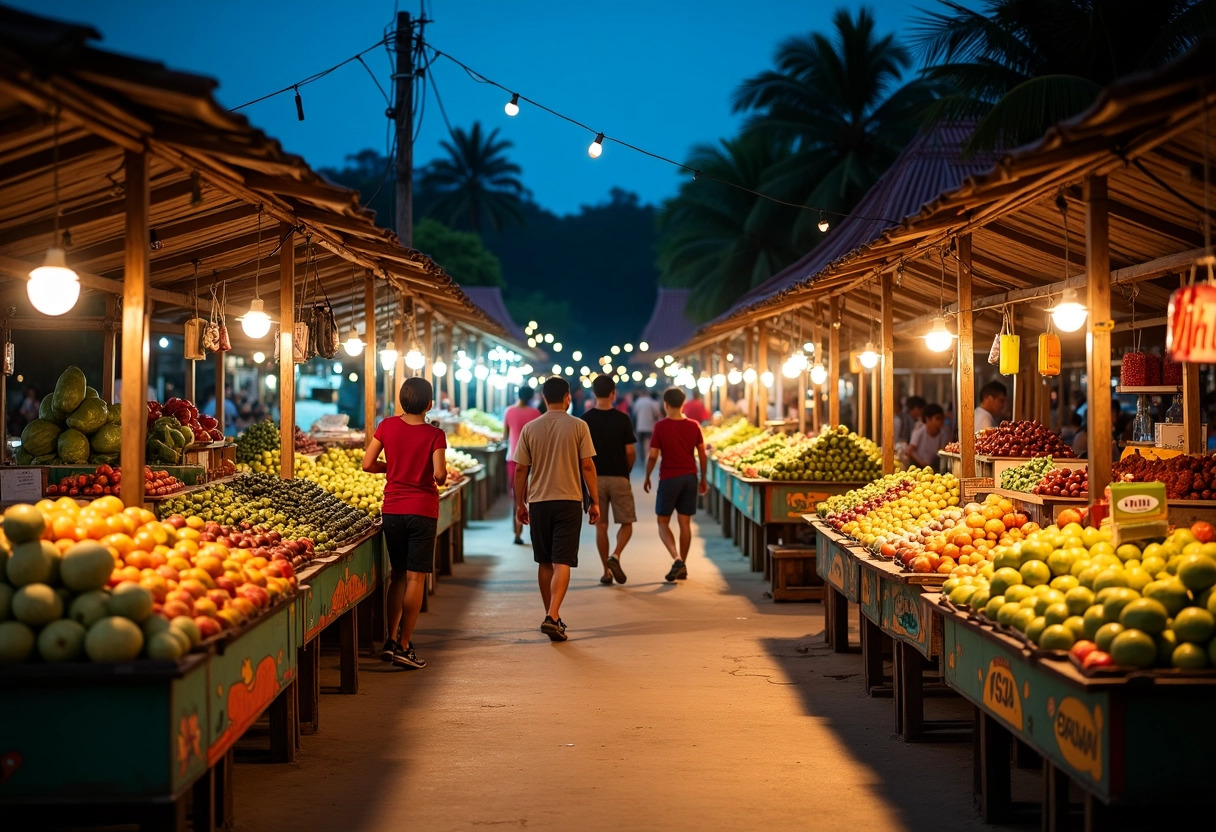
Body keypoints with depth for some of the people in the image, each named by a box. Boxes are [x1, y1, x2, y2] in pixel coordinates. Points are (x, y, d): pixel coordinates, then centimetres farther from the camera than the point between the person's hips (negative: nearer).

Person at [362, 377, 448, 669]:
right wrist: (441, 480, 5)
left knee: (398, 575, 16)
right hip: (422, 511, -4)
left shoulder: (388, 426, 0)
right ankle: (404, 646, -1)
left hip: (392, 509, 4)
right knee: (416, 577, 0)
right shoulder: (434, 434, -9)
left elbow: (368, 464, 0)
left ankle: (391, 640, 14)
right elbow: (439, 474, -17)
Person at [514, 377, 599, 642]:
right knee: (562, 562, -5)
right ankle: (553, 616, -19)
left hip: (538, 502, 3)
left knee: (545, 562, 13)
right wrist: (594, 501, 3)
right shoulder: (578, 427, -4)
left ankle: (551, 616, 22)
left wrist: (520, 503, 13)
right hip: (569, 501, -2)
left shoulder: (530, 429, 2)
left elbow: (521, 470, 3)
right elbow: (587, 466, -5)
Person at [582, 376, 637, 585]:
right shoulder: (622, 419, -7)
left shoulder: (585, 420, -3)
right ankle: (615, 555, -14)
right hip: (619, 477, -2)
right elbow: (630, 451, -6)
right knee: (626, 523, 9)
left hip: (595, 478, 2)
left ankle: (606, 571, 9)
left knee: (600, 526, 8)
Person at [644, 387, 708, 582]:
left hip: (669, 478, -4)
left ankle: (677, 559, -15)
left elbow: (653, 455, -10)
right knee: (685, 522, 9)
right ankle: (682, 566, 12)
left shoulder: (661, 426, -9)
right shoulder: (693, 426, 2)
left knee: (663, 522, 5)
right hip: (690, 477, 4)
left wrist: (647, 477, 4)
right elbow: (702, 454, 5)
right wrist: (703, 479, 16)